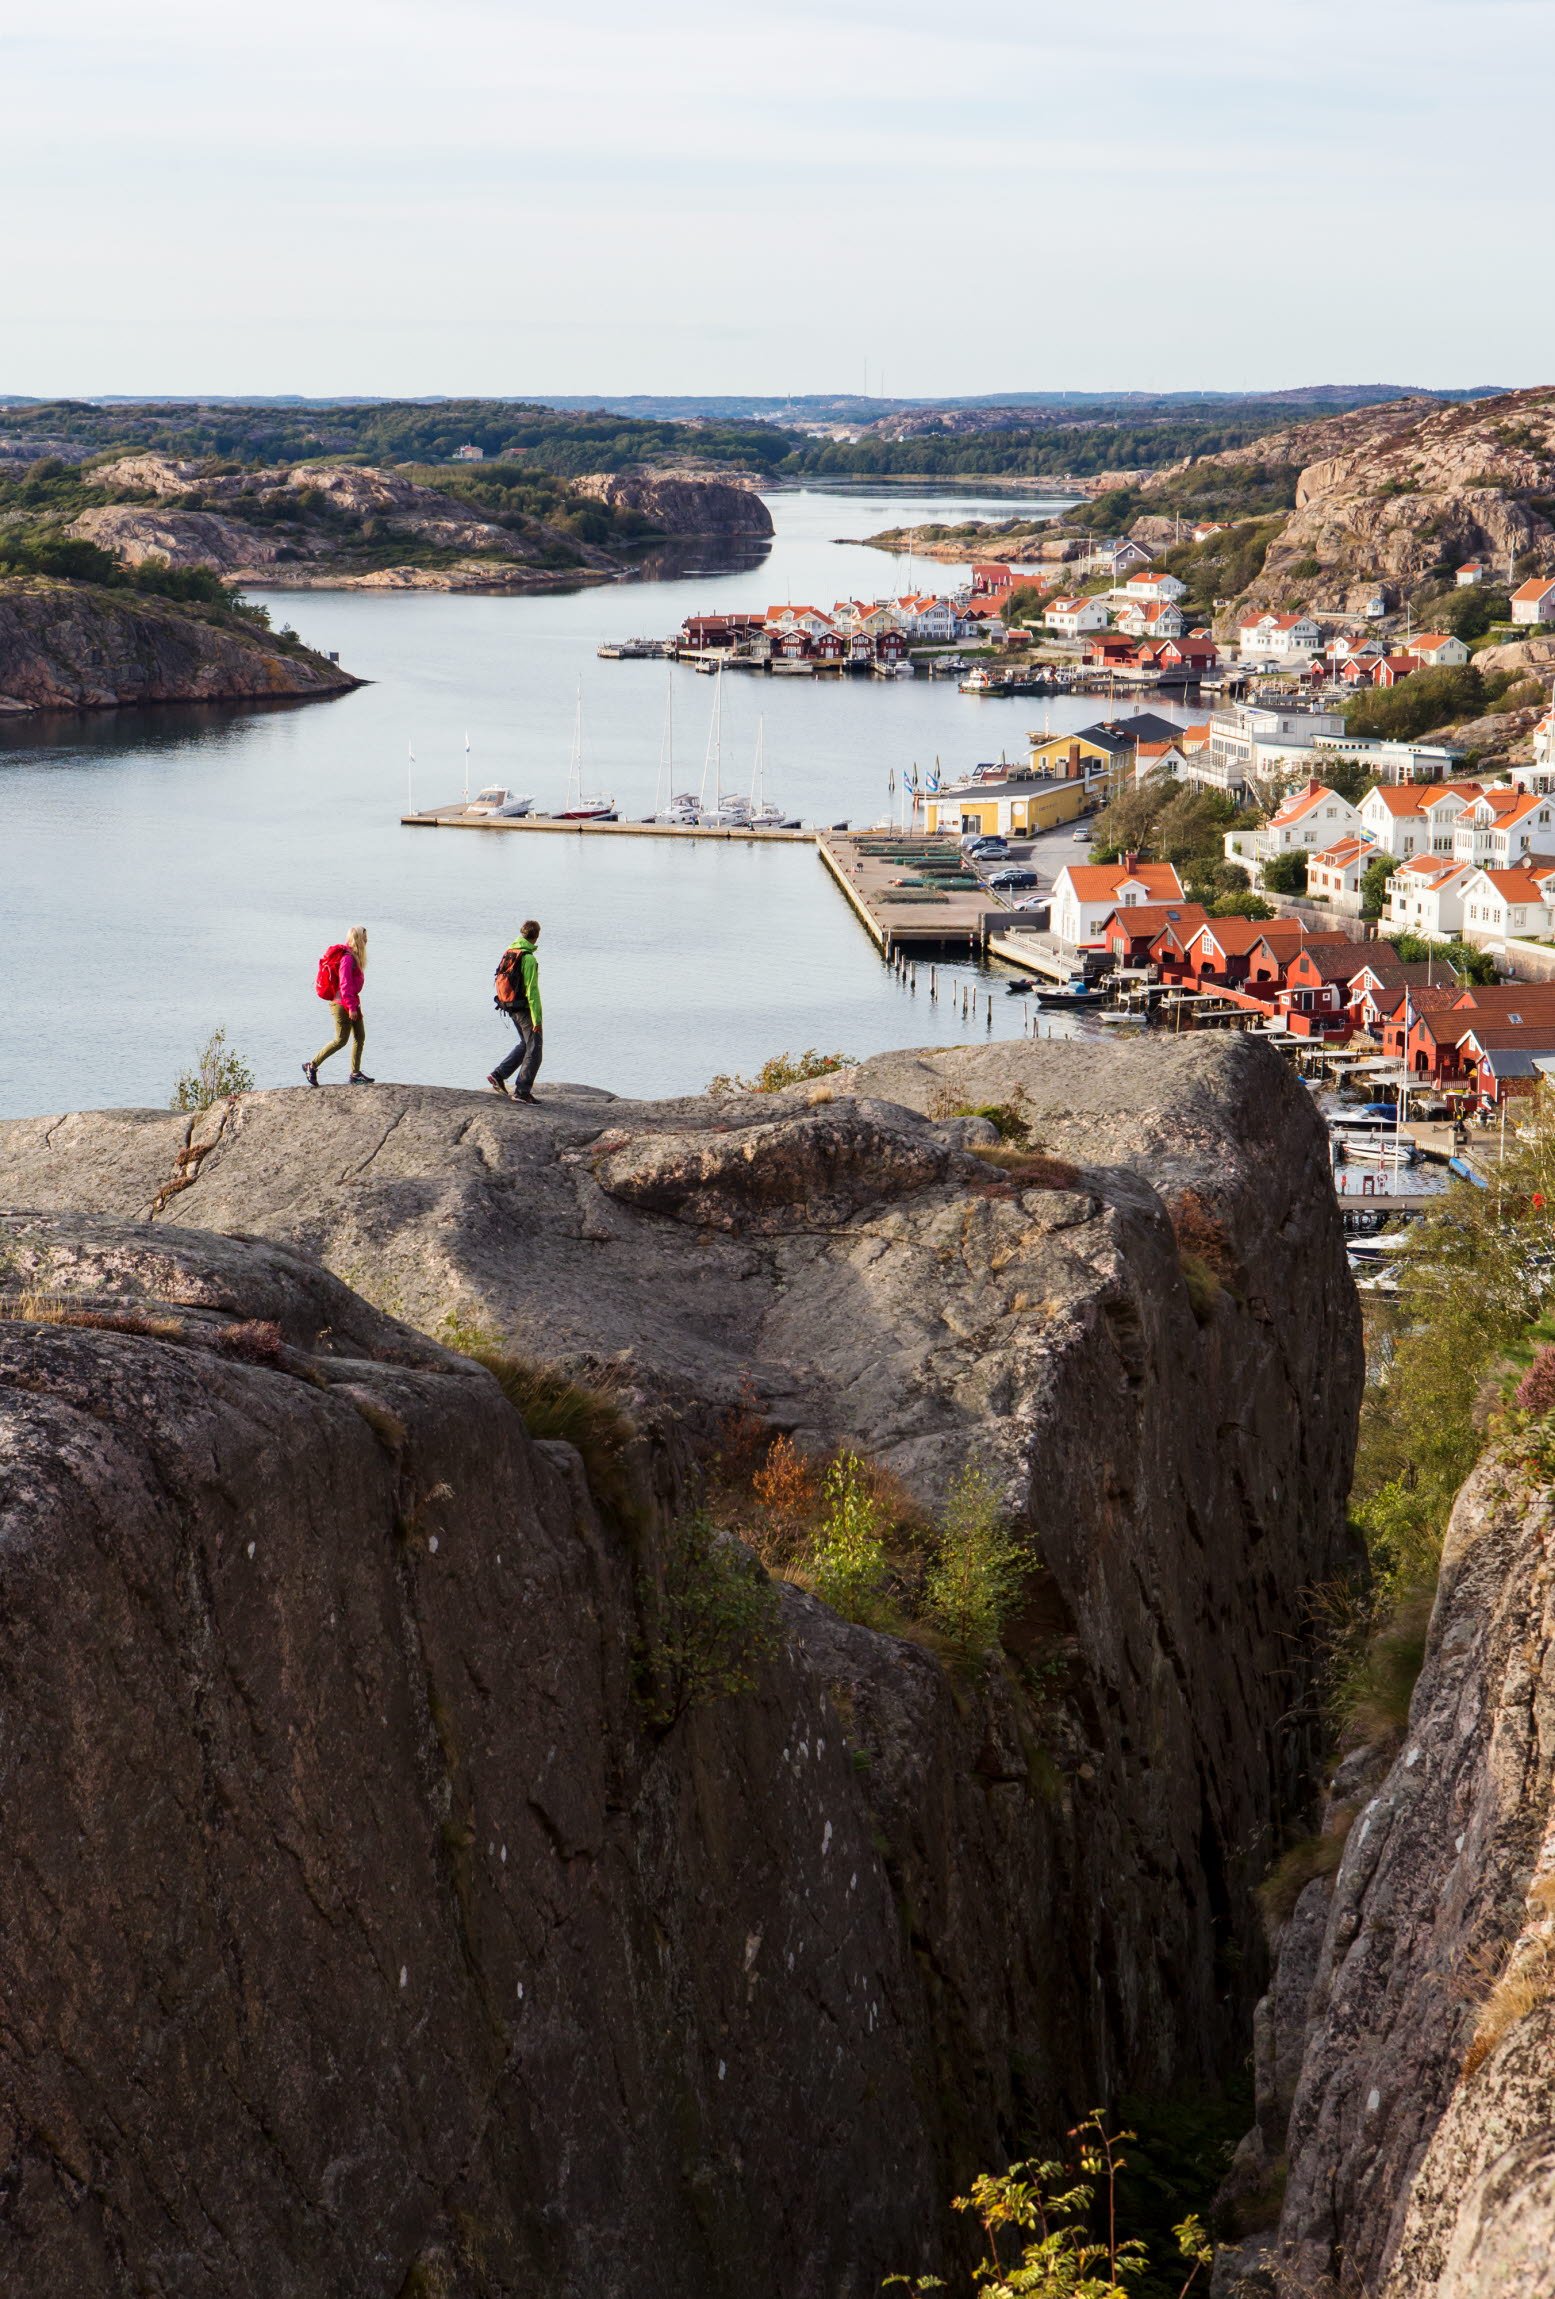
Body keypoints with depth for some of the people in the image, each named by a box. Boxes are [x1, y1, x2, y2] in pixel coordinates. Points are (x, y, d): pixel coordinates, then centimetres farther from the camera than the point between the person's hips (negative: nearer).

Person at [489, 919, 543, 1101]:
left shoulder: (508, 952, 6)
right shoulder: (528, 958, -20)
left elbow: (501, 981, 16)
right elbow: (532, 991, -22)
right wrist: (537, 1019, -20)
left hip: (509, 1007, 8)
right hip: (524, 1009, -8)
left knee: (525, 1044, 22)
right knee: (534, 1048, 2)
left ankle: (499, 1074, 15)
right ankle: (522, 1091, 1)